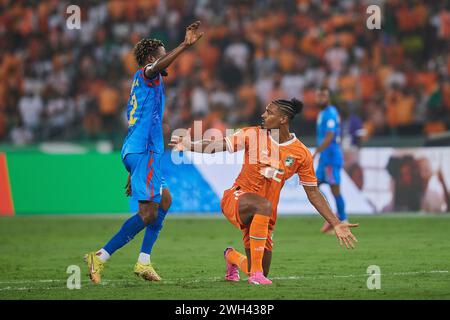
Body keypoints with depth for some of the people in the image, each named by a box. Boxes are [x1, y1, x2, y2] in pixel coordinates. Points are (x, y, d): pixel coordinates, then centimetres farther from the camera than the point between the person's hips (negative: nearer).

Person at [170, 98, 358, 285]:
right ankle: (256, 272, -32)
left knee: (261, 276, 3)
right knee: (263, 205, -40)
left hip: (264, 219, 3)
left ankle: (232, 256, 40)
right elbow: (218, 145, -8)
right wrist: (189, 146, -26)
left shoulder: (301, 154, -2)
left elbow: (313, 193, 4)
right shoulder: (253, 135, -3)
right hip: (236, 198, -3)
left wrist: (336, 224, -1)